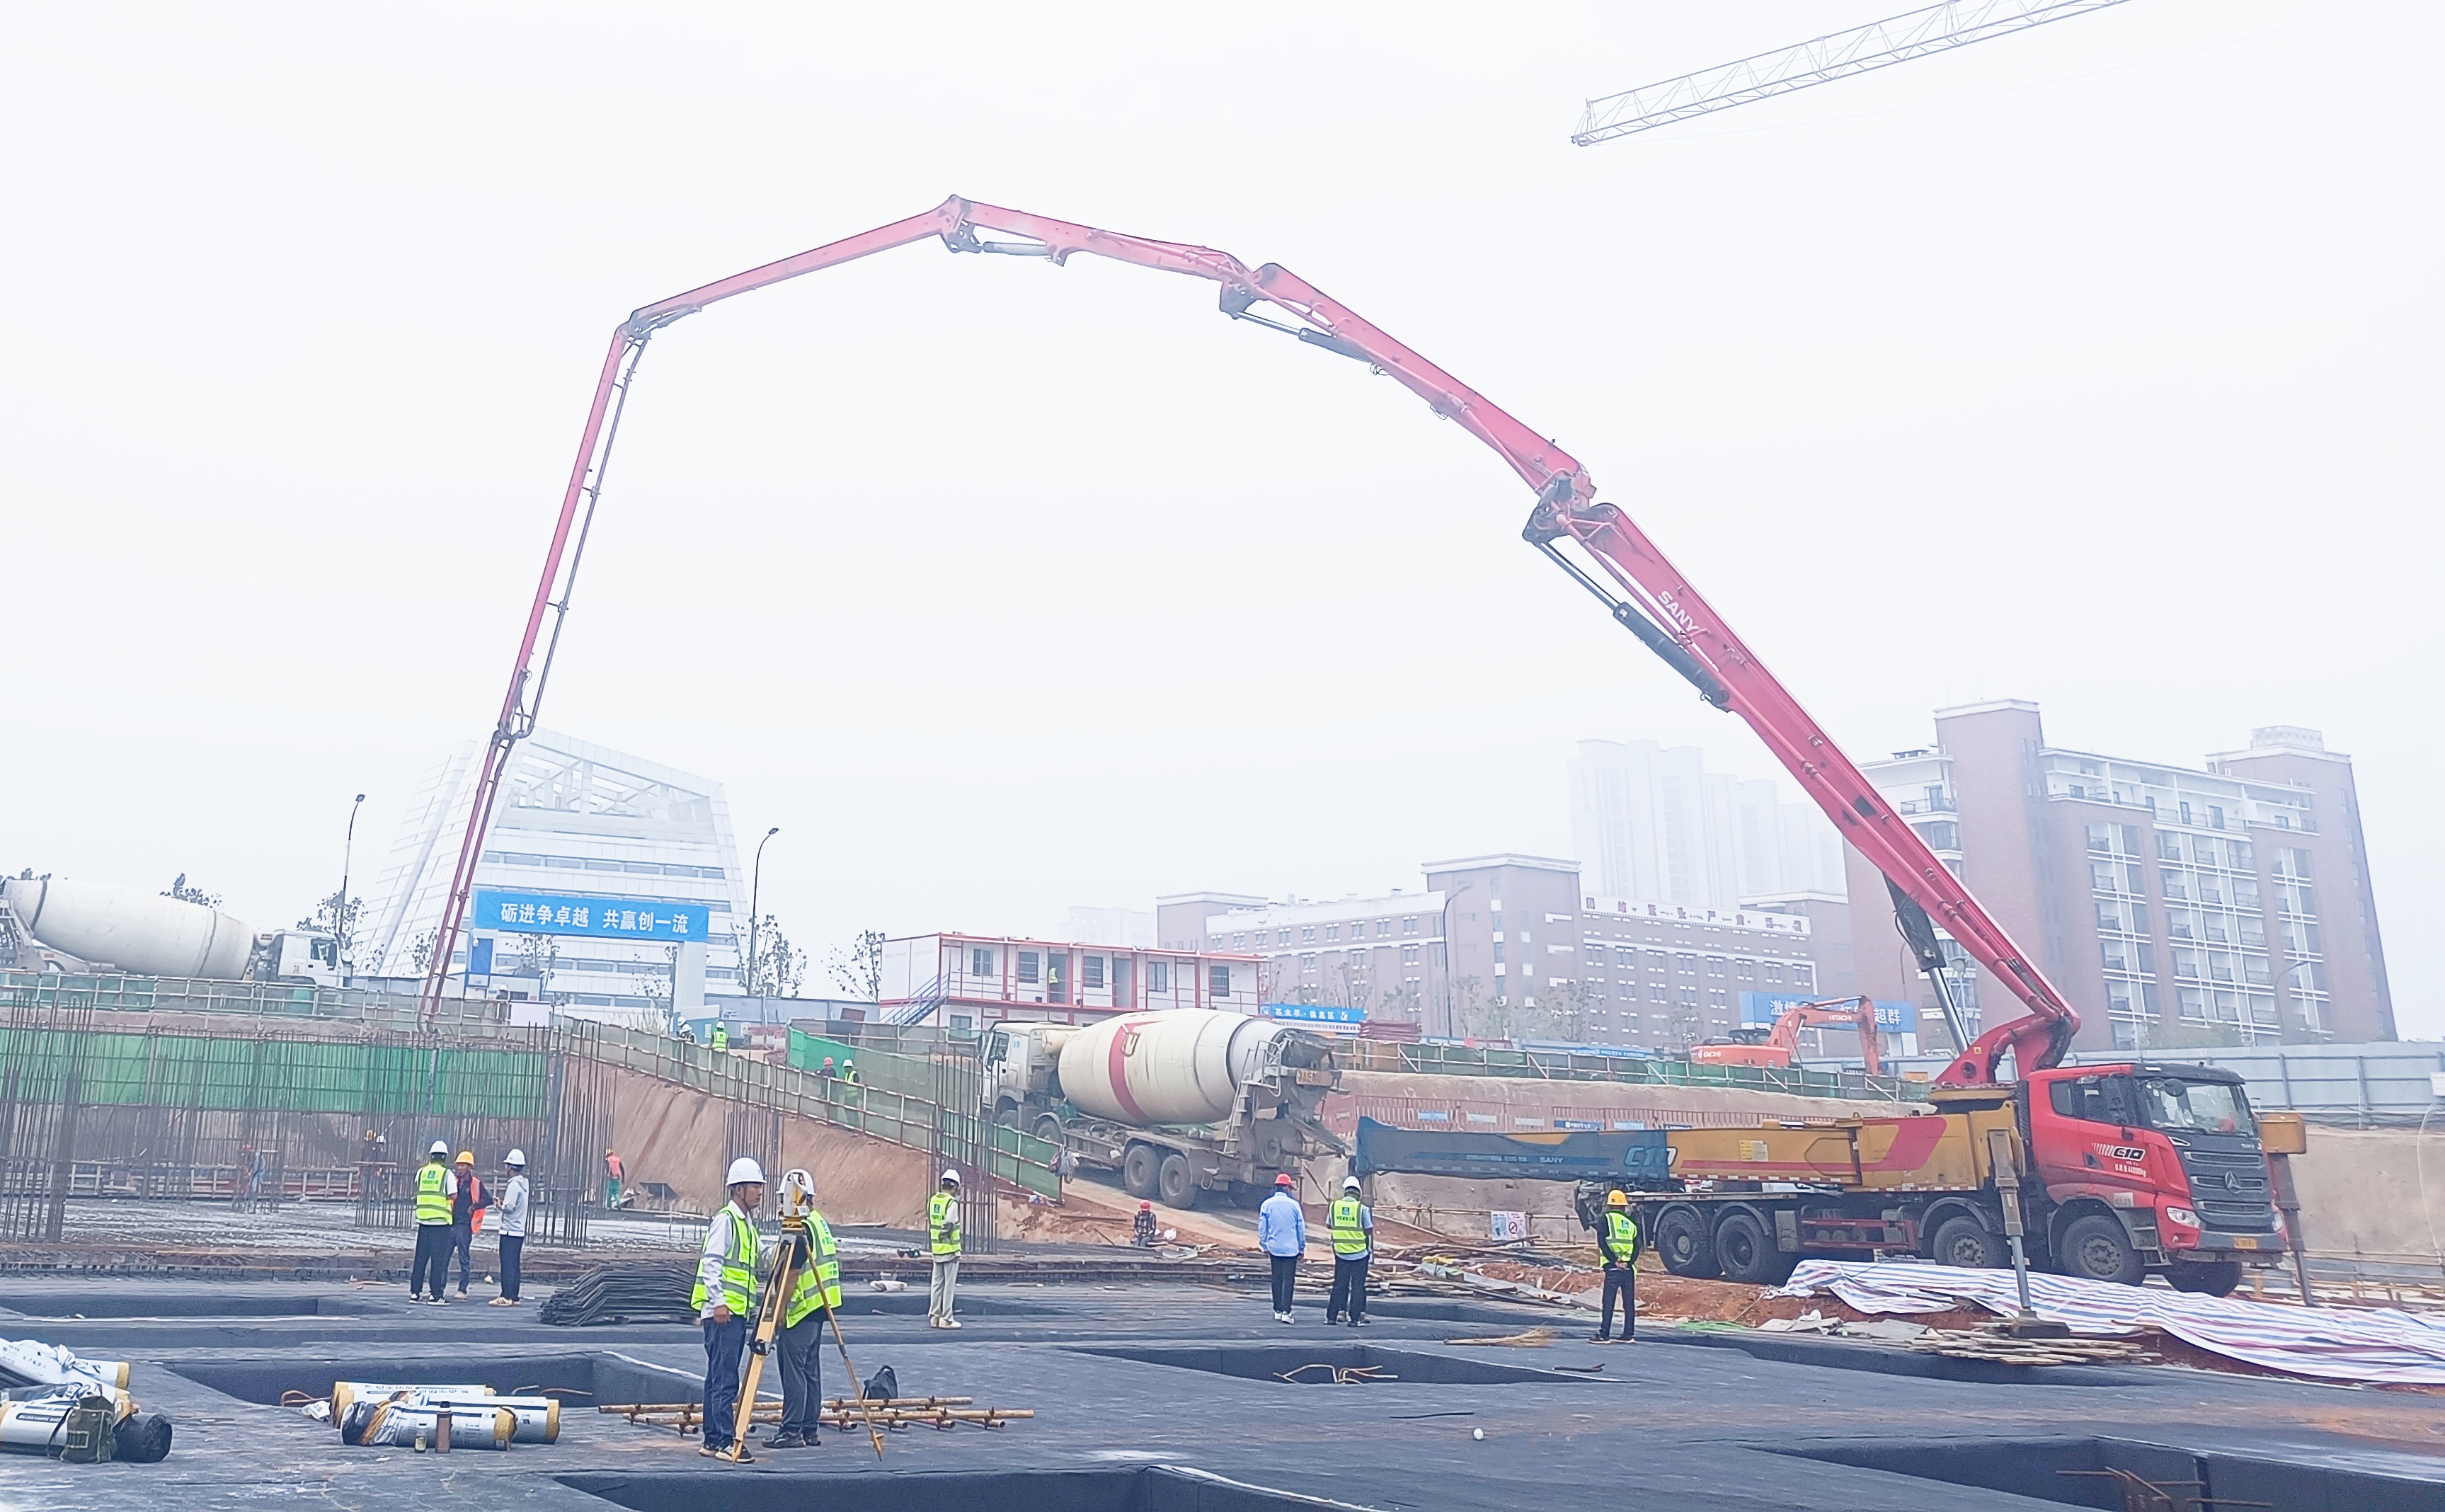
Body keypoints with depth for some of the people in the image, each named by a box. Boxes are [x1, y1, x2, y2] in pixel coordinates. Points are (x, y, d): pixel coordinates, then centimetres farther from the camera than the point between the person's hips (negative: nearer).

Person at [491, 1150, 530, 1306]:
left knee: (508, 1265, -8)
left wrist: (500, 1205, -1)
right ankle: (514, 1297, 12)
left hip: (510, 1230, -9)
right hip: (520, 1230, 9)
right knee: (514, 1265, 10)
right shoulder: (524, 1183, 13)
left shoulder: (514, 1184, -14)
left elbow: (509, 1207, -19)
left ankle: (506, 1297, -9)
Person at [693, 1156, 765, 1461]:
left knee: (719, 1378, 11)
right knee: (724, 1378, -10)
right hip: (722, 1311, -10)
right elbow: (711, 1262, -16)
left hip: (737, 1312, 10)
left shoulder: (747, 1223, 19)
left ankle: (712, 1440, 15)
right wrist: (719, 1301, -22)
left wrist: (753, 1309, 22)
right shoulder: (726, 1219, -9)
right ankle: (725, 1441, -11)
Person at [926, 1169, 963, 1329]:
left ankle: (934, 1317, 17)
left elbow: (930, 1223, 13)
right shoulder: (952, 1203, -15)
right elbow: (949, 1225, -21)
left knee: (937, 1284, 13)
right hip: (950, 1250, -6)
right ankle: (946, 1319, 3)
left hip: (936, 1250, 7)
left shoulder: (932, 1200, 7)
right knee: (949, 1286, 1)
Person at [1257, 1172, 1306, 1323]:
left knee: (1277, 1279, 12)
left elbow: (1262, 1227, 3)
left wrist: (1264, 1245, 14)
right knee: (1289, 1279, -2)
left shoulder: (1267, 1204, -3)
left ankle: (1278, 1310, 15)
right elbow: (1301, 1227, 2)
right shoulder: (1294, 1204, -7)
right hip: (1291, 1248, -2)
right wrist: (1302, 1247, 13)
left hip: (1274, 1247, 2)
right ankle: (1286, 1312, -9)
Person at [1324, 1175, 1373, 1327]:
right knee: (1357, 1286, 4)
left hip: (1341, 1253, 3)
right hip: (1360, 1254, -3)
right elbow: (1369, 1232, -4)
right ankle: (1355, 1318, 3)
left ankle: (1331, 1316, 12)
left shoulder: (1334, 1206, -1)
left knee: (1339, 1286, 11)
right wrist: (1371, 1250, 8)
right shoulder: (1362, 1209, -10)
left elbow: (1330, 1227, 11)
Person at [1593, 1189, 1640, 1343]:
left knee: (1609, 1303, -3)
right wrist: (1628, 1261, -6)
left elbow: (1602, 1243, -9)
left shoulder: (1605, 1220, 1)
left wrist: (1615, 1261, -12)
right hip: (1629, 1268, 4)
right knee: (1629, 1303, 10)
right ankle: (1628, 1335, 12)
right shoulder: (1631, 1222, 13)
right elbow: (1637, 1246, 5)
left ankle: (1604, 1335, -4)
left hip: (1613, 1267, -4)